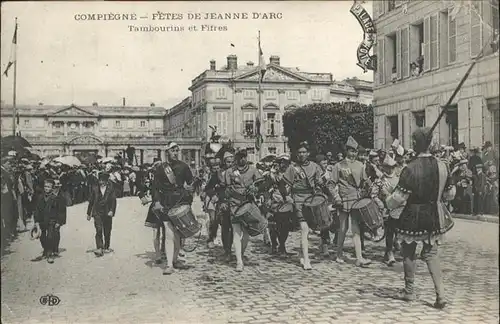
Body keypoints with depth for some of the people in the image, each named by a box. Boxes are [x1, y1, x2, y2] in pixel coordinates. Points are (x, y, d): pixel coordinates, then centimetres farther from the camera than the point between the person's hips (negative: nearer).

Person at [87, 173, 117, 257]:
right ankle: (99, 248, -18)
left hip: (107, 213, 0)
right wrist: (89, 213, 14)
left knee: (107, 232, 7)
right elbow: (91, 201, 14)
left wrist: (111, 211, -15)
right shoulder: (95, 189, 9)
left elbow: (113, 201, -2)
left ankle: (106, 247, 22)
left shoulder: (110, 189, 4)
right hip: (97, 213, 0)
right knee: (99, 230, -14)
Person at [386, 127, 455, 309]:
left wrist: (388, 202, 4)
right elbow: (450, 193, 6)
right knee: (431, 253, 14)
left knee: (409, 253, 13)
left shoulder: (410, 169, -20)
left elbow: (399, 197, -17)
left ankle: (409, 292, 23)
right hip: (434, 216, 4)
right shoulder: (442, 166, -4)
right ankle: (440, 294, 3)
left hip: (413, 216, -4)